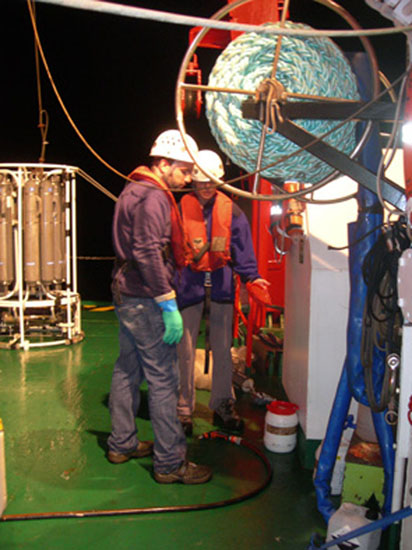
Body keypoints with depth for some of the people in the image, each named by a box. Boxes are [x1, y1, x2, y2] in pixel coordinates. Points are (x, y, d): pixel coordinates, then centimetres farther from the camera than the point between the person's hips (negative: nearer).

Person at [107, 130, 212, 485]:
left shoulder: (134, 190, 16)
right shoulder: (154, 198, -16)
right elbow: (148, 254, -25)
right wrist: (169, 304, -23)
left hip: (126, 295, 11)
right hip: (145, 300, -11)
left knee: (128, 369, 17)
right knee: (163, 379, -3)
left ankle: (122, 444, 31)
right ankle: (170, 463, 8)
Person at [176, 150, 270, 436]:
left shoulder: (231, 210, 5)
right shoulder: (181, 208, 1)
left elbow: (241, 246, 6)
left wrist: (251, 275, -6)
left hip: (221, 286, 2)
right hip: (189, 285, -1)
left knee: (223, 348, 8)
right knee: (186, 350, 2)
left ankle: (223, 405, 23)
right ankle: (184, 409, 16)